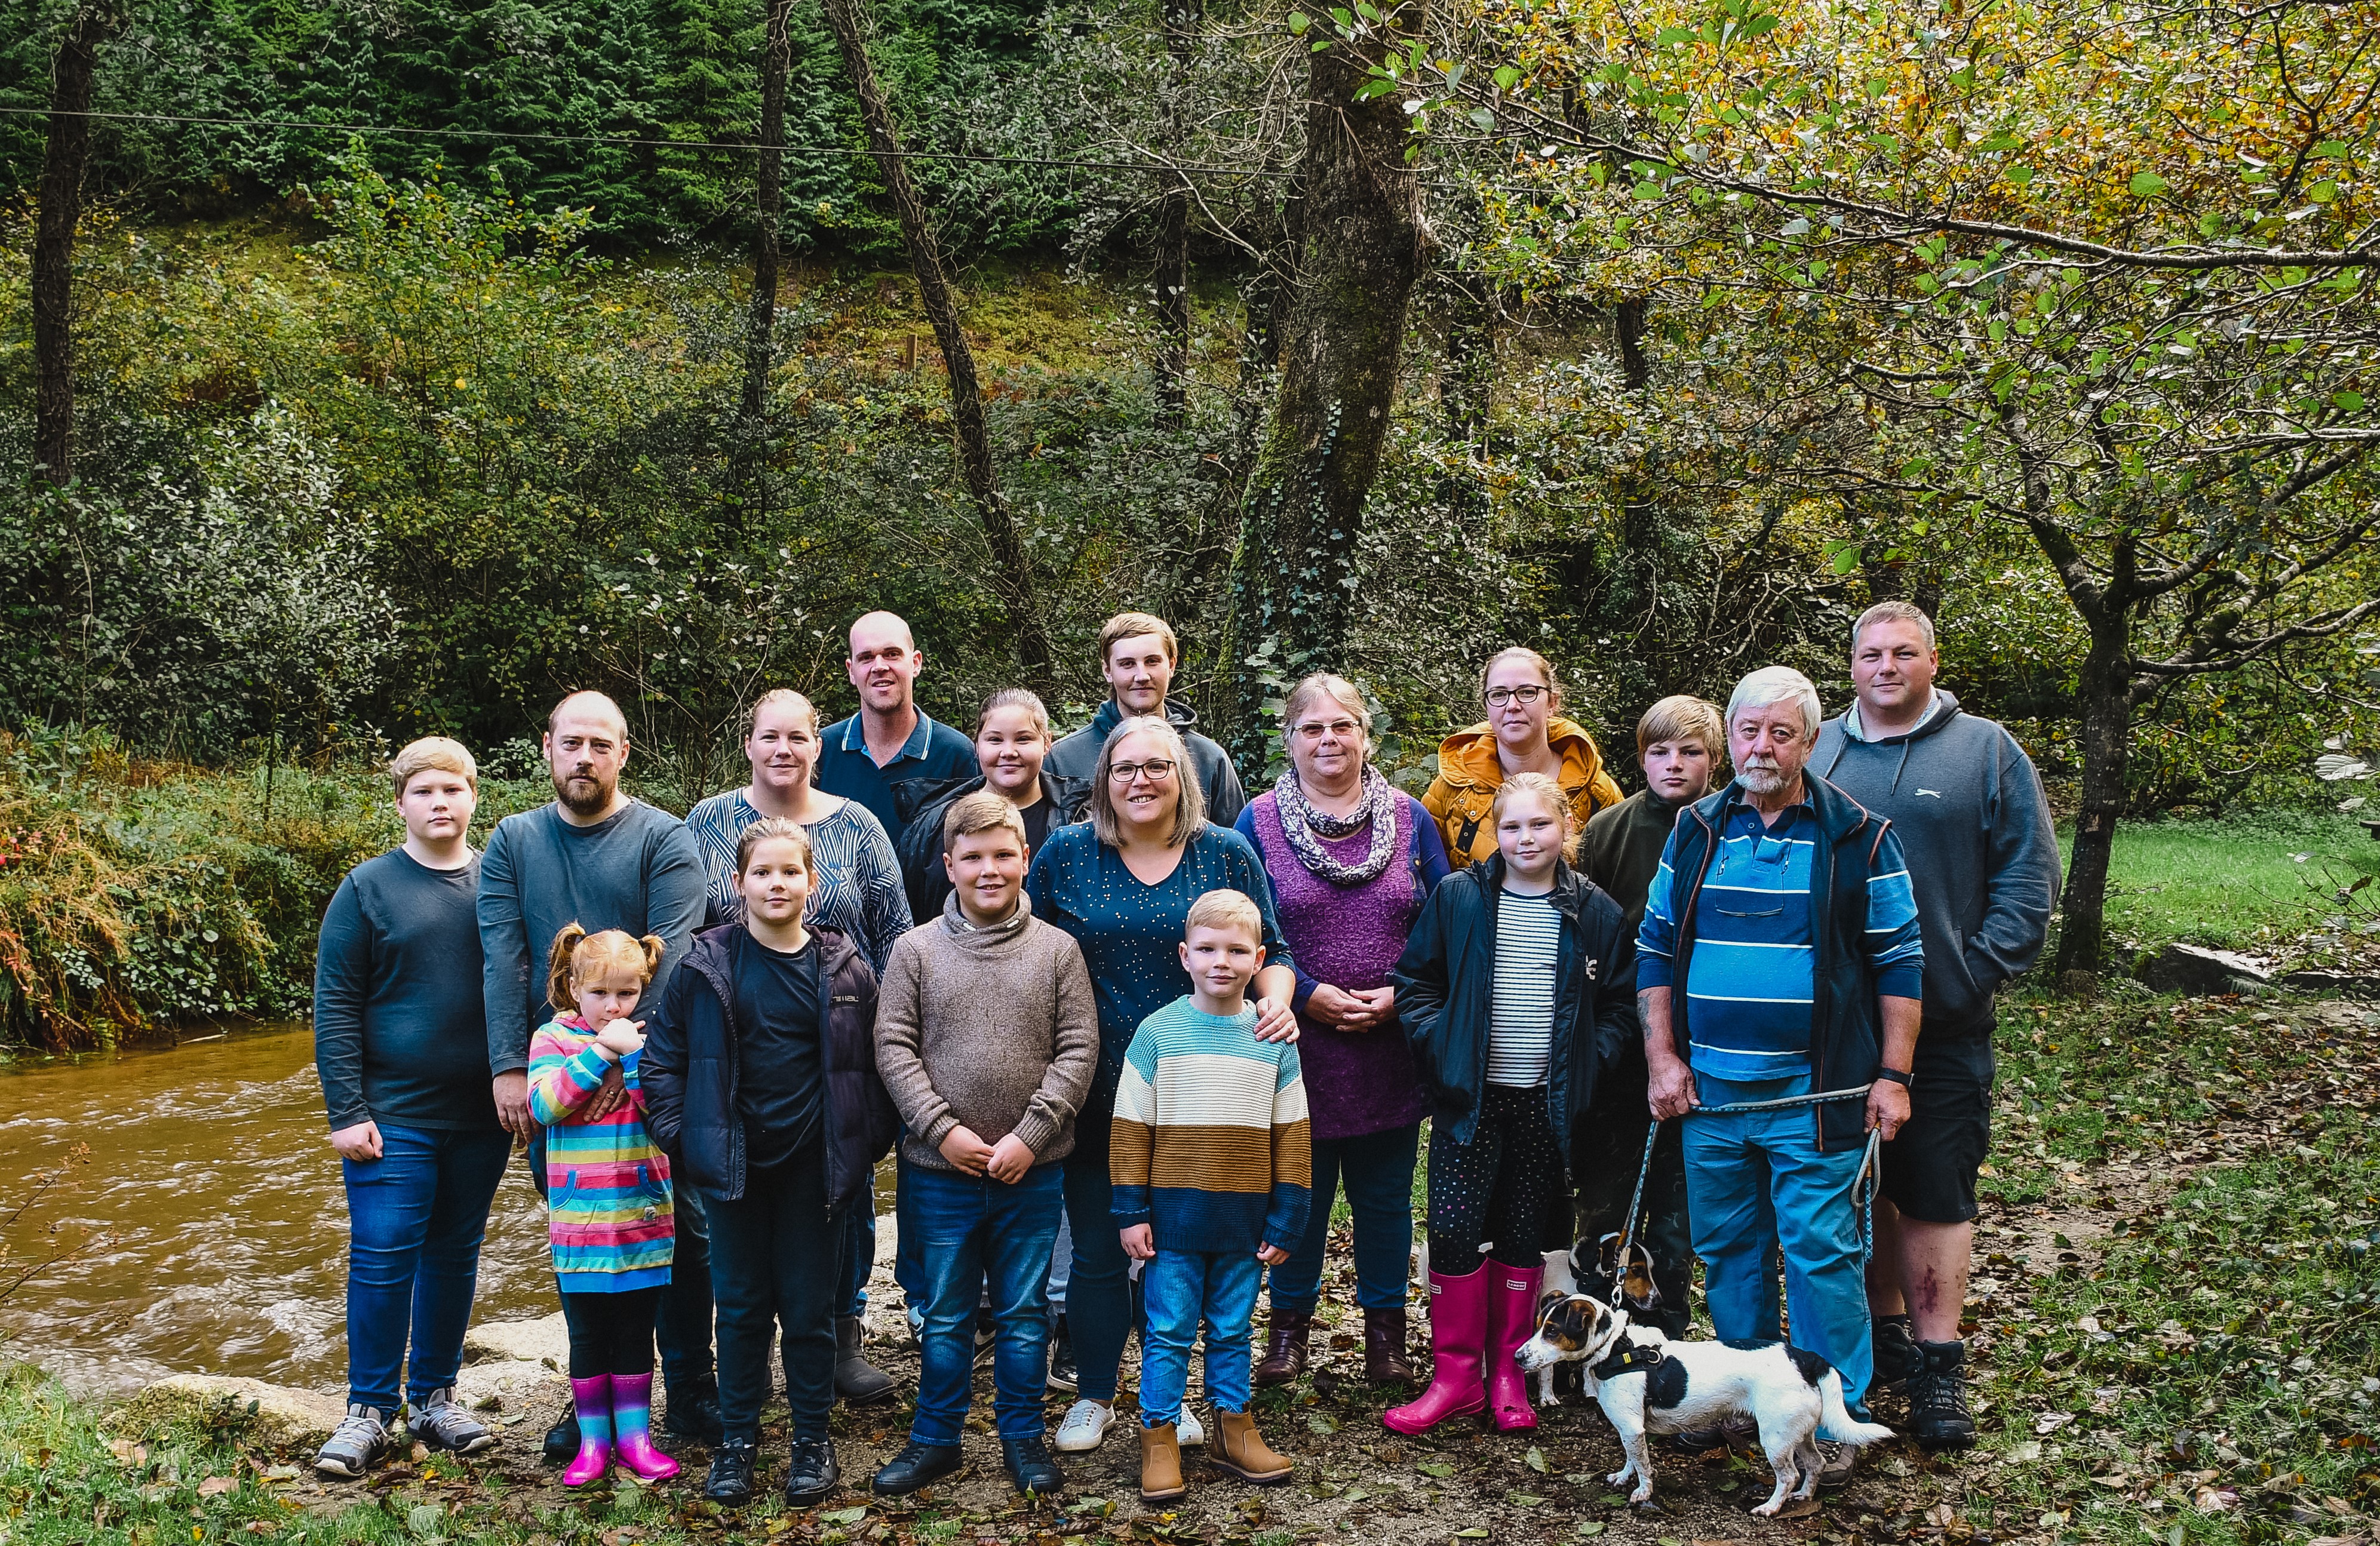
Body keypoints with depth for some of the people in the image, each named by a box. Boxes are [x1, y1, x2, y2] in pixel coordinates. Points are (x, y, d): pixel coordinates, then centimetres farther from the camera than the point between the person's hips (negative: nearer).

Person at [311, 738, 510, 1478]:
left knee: (455, 1256, 11)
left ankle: (435, 1398, 24)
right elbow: (335, 1006, -5)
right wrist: (346, 1111, -11)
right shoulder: (368, 888, -2)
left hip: (482, 1114, 3)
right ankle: (369, 1411, 11)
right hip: (393, 1113, -3)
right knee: (382, 1256, -2)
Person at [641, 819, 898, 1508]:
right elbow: (662, 1055, 3)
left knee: (810, 1308, 8)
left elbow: (872, 1063, 3)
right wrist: (681, 1135, -4)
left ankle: (812, 1440, 21)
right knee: (741, 1305, 10)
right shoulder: (708, 965, -1)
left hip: (815, 1166, 0)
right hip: (735, 1163, 0)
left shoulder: (845, 967, -1)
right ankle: (737, 1439, 22)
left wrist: (867, 1142, -2)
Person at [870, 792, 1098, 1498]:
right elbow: (894, 1049, -3)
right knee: (946, 1314, 11)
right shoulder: (916, 950, -1)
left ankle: (1023, 1436, 27)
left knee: (1024, 1311, 12)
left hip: (1033, 1171, 0)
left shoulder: (1059, 950, 0)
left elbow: (1078, 1050, -3)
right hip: (941, 1171, 0)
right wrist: (944, 1130, -12)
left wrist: (1029, 1135, -11)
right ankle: (935, 1439, 26)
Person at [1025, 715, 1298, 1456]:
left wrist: (1276, 1000, -16)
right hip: (1095, 1092, 0)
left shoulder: (1227, 853, 1)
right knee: (1096, 1251, 8)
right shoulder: (1066, 853, 0)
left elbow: (1269, 951, 5)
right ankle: (1094, 1395, 25)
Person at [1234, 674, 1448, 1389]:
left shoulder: (1410, 818, 6)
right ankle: (1290, 1324, 24)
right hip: (1297, 1041, -1)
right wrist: (1307, 994, -14)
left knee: (1385, 1194, 10)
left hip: (1391, 1046, 2)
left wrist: (1400, 994, -9)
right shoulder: (1259, 822, 0)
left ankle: (1385, 1328, 24)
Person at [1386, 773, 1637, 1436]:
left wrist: (1586, 1058, -5)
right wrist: (1439, 1046, -7)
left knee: (1525, 1237, 9)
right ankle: (1455, 1375, 8)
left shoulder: (1595, 912, 1)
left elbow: (1619, 1005, 8)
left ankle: (1509, 1373, 22)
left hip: (1547, 1102, 1)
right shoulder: (1458, 897, 0)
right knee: (1454, 1232, -4)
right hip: (1470, 1098, -1)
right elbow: (1415, 982, 5)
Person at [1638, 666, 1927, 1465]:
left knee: (1821, 1250, -3)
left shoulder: (1859, 837, -1)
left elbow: (1899, 963, 1)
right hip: (1709, 1089, 4)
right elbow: (1655, 948, 13)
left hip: (1814, 1093, -4)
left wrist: (1892, 1076, -4)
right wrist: (1662, 1058, 4)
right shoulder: (1695, 833, 8)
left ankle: (1836, 1414, 8)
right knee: (1727, 1248, 11)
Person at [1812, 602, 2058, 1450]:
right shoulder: (1815, 754, 10)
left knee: (1935, 1194, -1)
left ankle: (1938, 1366, 5)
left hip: (1943, 1026, -3)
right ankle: (1883, 1334, 26)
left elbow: (2028, 879, -1)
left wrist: (1978, 973, -11)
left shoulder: (1986, 752, 1)